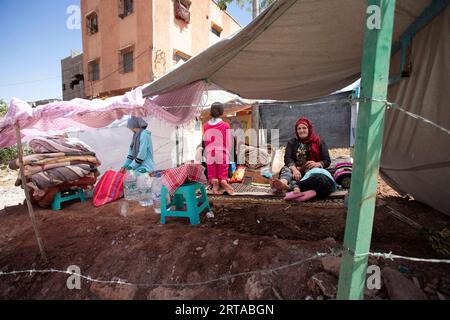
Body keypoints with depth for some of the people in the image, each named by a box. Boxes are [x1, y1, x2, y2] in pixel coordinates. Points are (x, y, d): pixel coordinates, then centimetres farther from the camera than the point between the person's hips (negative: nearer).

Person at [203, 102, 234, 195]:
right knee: (223, 172, 7)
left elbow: (205, 141, 5)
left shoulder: (205, 126, 1)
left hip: (210, 155, 2)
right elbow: (228, 142, -4)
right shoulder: (225, 125, -7)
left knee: (212, 173, 10)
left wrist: (207, 153, 13)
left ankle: (213, 181, -12)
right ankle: (223, 181, -15)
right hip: (222, 154, -2)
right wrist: (227, 153, 9)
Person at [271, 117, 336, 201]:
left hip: (313, 170, -1)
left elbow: (327, 161, 6)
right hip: (297, 170, 1)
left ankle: (289, 187, -61)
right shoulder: (292, 143, 14)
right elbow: (287, 158, -3)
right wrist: (294, 169, -25)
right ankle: (283, 182, -66)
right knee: (286, 169, -30)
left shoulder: (319, 142, 12)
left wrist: (317, 164, -18)